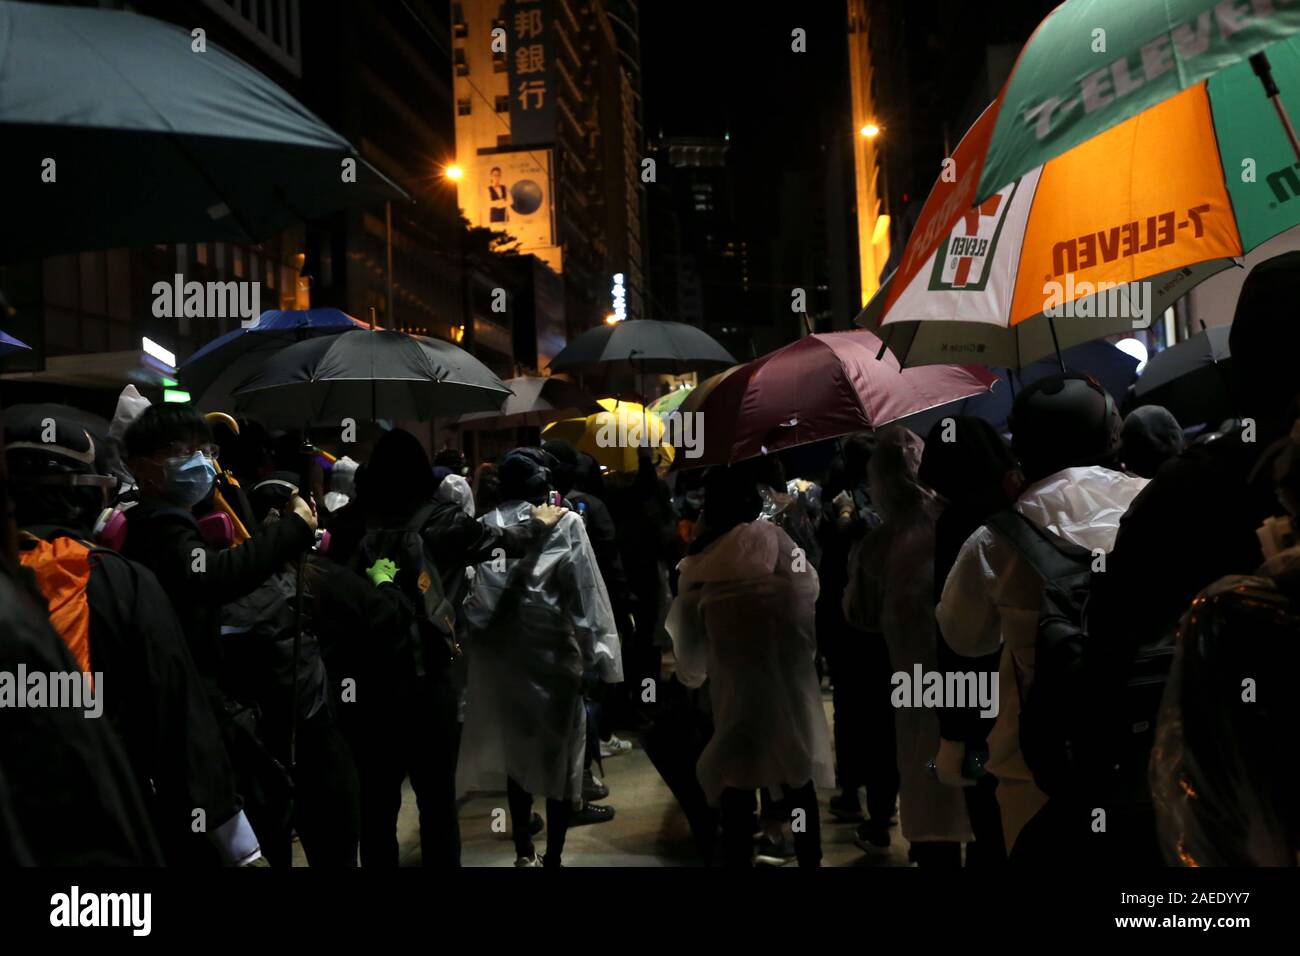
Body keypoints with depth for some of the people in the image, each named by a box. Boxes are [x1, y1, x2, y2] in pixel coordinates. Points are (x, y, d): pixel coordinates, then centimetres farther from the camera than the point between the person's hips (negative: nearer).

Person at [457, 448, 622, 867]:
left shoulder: (486, 526, 2)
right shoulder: (566, 523, -6)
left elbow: (473, 595, -2)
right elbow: (586, 595, -10)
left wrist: (472, 642, 4)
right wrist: (598, 656, -7)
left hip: (504, 650, 4)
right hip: (555, 648, -3)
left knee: (515, 747, 15)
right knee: (559, 752, 8)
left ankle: (524, 850, 26)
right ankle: (553, 854, 13)